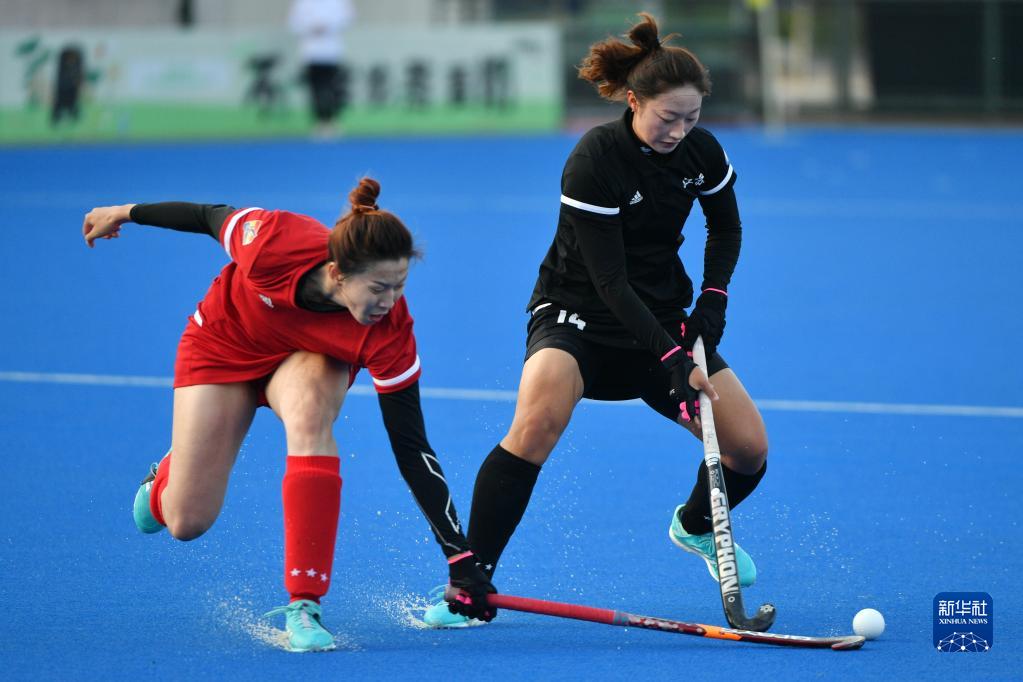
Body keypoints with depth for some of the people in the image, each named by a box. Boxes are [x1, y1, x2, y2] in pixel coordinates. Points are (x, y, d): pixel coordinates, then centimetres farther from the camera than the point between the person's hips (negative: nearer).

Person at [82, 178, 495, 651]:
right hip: (223, 343, 0)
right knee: (185, 521, -1)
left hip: (311, 357, 0)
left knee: (309, 421, -37)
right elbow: (213, 217, -17)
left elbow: (412, 450, -30)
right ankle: (164, 480, 39)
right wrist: (127, 213, 1)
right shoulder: (273, 241, -40)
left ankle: (304, 605, -31)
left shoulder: (389, 333, -36)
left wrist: (462, 559, -32)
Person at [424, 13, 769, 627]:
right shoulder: (595, 161, -24)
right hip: (577, 315, -5)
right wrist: (672, 359, -31)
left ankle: (696, 525, 32)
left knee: (750, 448, -6)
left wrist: (713, 298, -3)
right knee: (538, 421, -35)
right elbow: (610, 281, -25)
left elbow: (726, 228, 14)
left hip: (662, 317, 5)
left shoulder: (703, 152, -7)